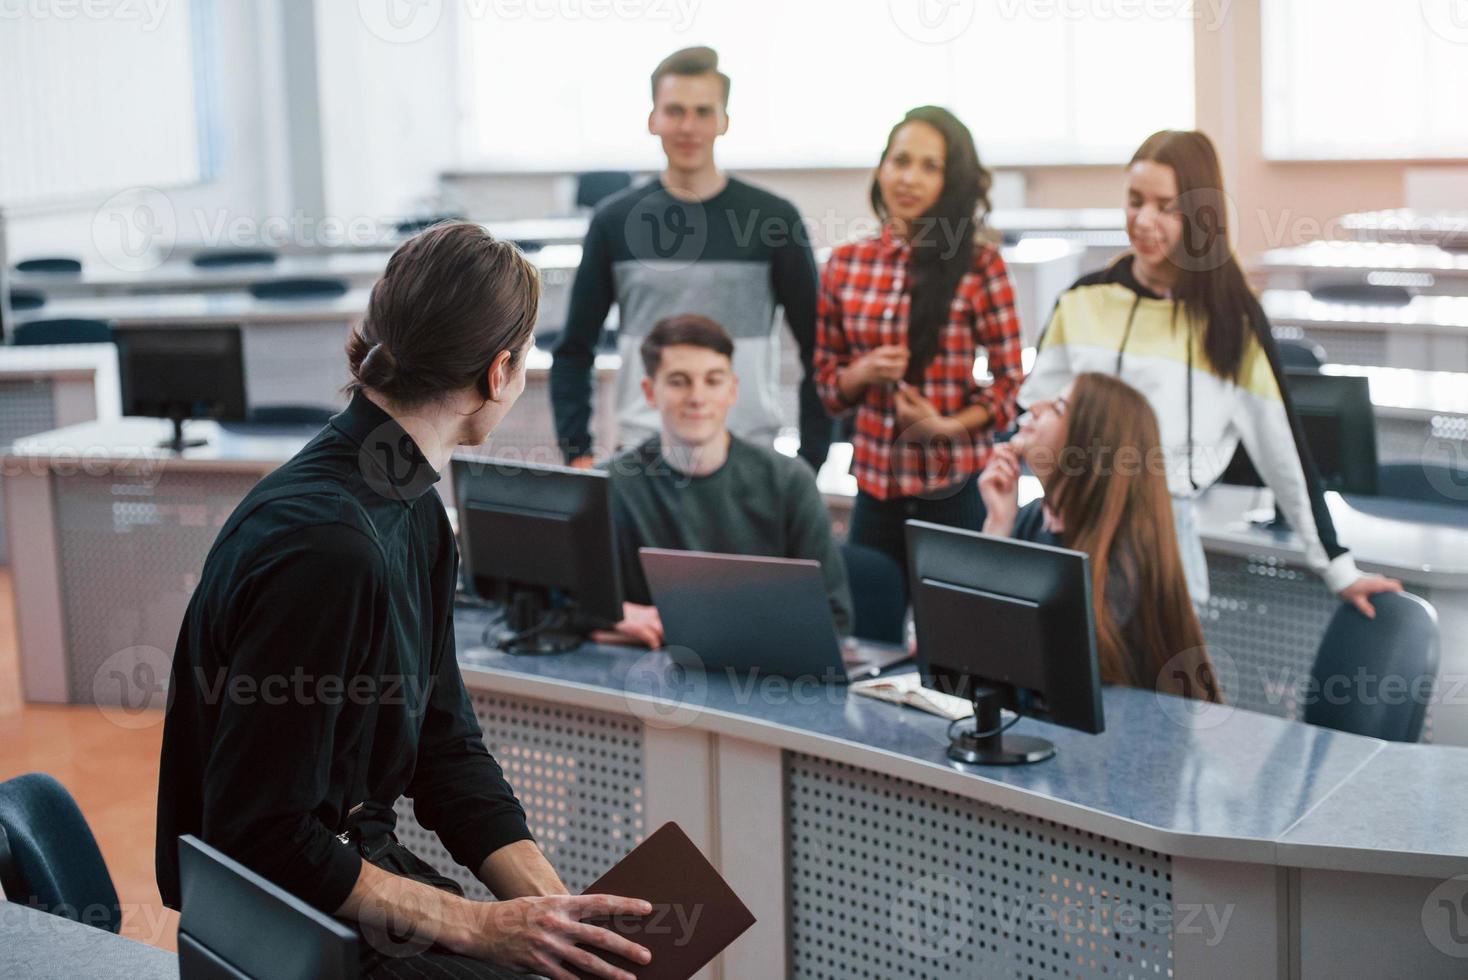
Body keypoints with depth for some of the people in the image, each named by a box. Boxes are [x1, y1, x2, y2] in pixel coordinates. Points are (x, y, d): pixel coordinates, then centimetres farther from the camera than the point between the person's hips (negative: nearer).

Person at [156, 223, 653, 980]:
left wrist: (557, 909, -5)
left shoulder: (415, 517, 6)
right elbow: (264, 842, -23)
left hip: (361, 860, 9)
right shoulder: (323, 546, -25)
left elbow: (446, 749, 7)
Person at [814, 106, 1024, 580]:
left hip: (957, 486, -3)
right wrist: (863, 373, -9)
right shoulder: (845, 264, 6)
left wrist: (948, 425, -15)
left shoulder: (979, 265, -4)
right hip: (876, 482, 3)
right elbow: (826, 377, 12)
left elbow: (1010, 379, 0)